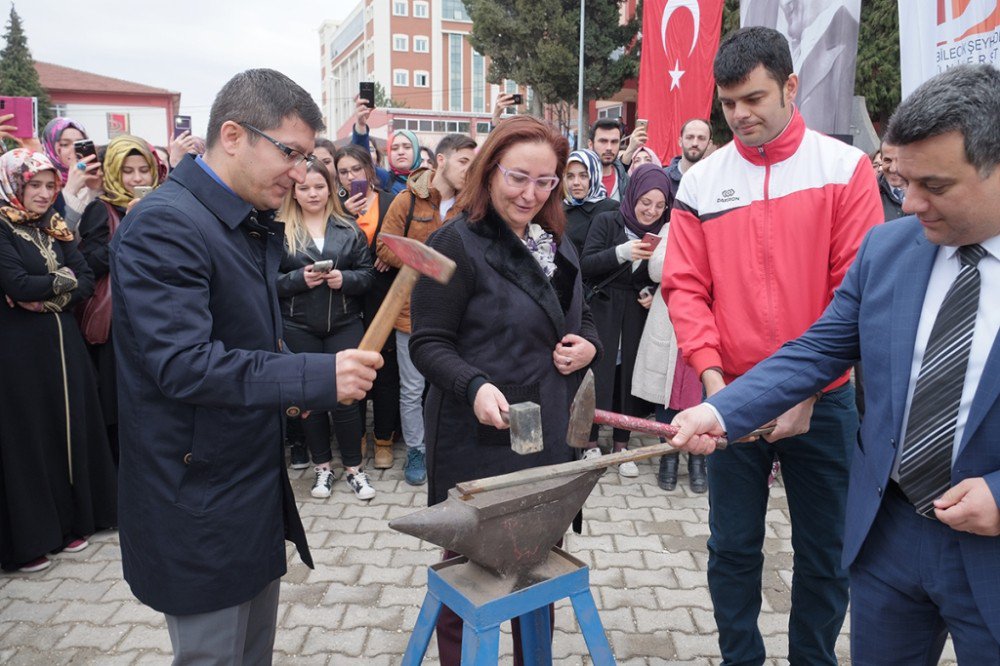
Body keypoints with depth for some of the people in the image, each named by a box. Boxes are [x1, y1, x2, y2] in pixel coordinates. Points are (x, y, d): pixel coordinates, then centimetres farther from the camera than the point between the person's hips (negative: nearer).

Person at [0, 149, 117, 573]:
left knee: (71, 428, 9)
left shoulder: (56, 228, 11)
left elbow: (86, 282, 2)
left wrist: (49, 294, -13)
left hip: (62, 342, 5)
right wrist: (61, 280, -5)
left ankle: (72, 521, 22)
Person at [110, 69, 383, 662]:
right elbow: (181, 363, -29)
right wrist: (314, 378, -32)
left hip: (258, 486, 9)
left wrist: (286, 382, 3)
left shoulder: (254, 223, 9)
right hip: (200, 498, -9)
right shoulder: (163, 225, -20)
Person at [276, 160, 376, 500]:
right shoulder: (280, 230, 0)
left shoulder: (349, 229, 6)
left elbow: (368, 274, 5)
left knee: (345, 396, 1)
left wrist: (344, 279, -14)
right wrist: (299, 279, -16)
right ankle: (322, 466, 27)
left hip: (344, 324, 1)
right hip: (299, 328, 0)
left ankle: (353, 467, 19)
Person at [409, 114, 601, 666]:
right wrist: (475, 386, -30)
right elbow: (428, 343, -13)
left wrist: (589, 345, -1)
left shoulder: (556, 244, 11)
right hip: (477, 439, -6)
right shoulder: (456, 243, -11)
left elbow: (580, 318, 21)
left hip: (549, 435, 7)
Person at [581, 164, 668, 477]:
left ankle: (622, 443, 20)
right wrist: (622, 252, -24)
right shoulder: (607, 222, -5)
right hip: (602, 310, -3)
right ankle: (591, 441, 12)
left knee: (629, 375, 6)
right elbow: (585, 266, -12)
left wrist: (652, 294, -3)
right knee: (598, 373, -4)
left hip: (637, 315, 3)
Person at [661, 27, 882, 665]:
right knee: (733, 549, 11)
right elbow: (686, 287, 0)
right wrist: (712, 374, -12)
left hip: (822, 400, -1)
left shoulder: (845, 167, -4)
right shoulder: (701, 181, 2)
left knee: (824, 553, 12)